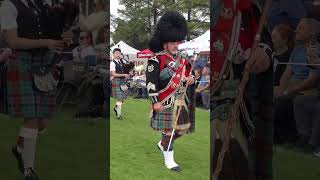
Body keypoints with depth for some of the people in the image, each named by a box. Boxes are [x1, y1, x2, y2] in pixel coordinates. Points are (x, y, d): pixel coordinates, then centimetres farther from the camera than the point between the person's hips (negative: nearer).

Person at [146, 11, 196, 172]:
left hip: (182, 101, 7)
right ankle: (169, 160, 11)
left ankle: (162, 144, 35)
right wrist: (156, 102, -19)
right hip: (167, 102, -7)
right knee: (169, 130, -2)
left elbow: (187, 73, 21)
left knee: (182, 129, 11)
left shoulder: (180, 58, 12)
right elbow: (151, 82, -15)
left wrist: (190, 79, -3)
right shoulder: (156, 60, -11)